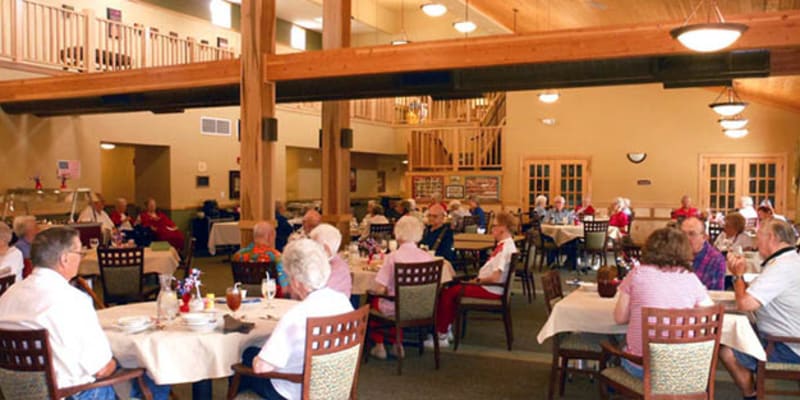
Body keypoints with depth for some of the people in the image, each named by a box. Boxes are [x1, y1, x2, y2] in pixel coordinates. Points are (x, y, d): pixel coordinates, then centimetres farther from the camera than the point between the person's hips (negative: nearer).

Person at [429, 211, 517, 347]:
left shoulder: (505, 247, -21)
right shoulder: (505, 244, 11)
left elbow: (495, 277, -27)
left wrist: (478, 280, -11)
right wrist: (478, 279, 5)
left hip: (491, 290, -11)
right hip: (489, 286, 11)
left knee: (447, 294, -10)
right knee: (453, 289, 16)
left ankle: (442, 335, -2)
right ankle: (447, 328, 17)